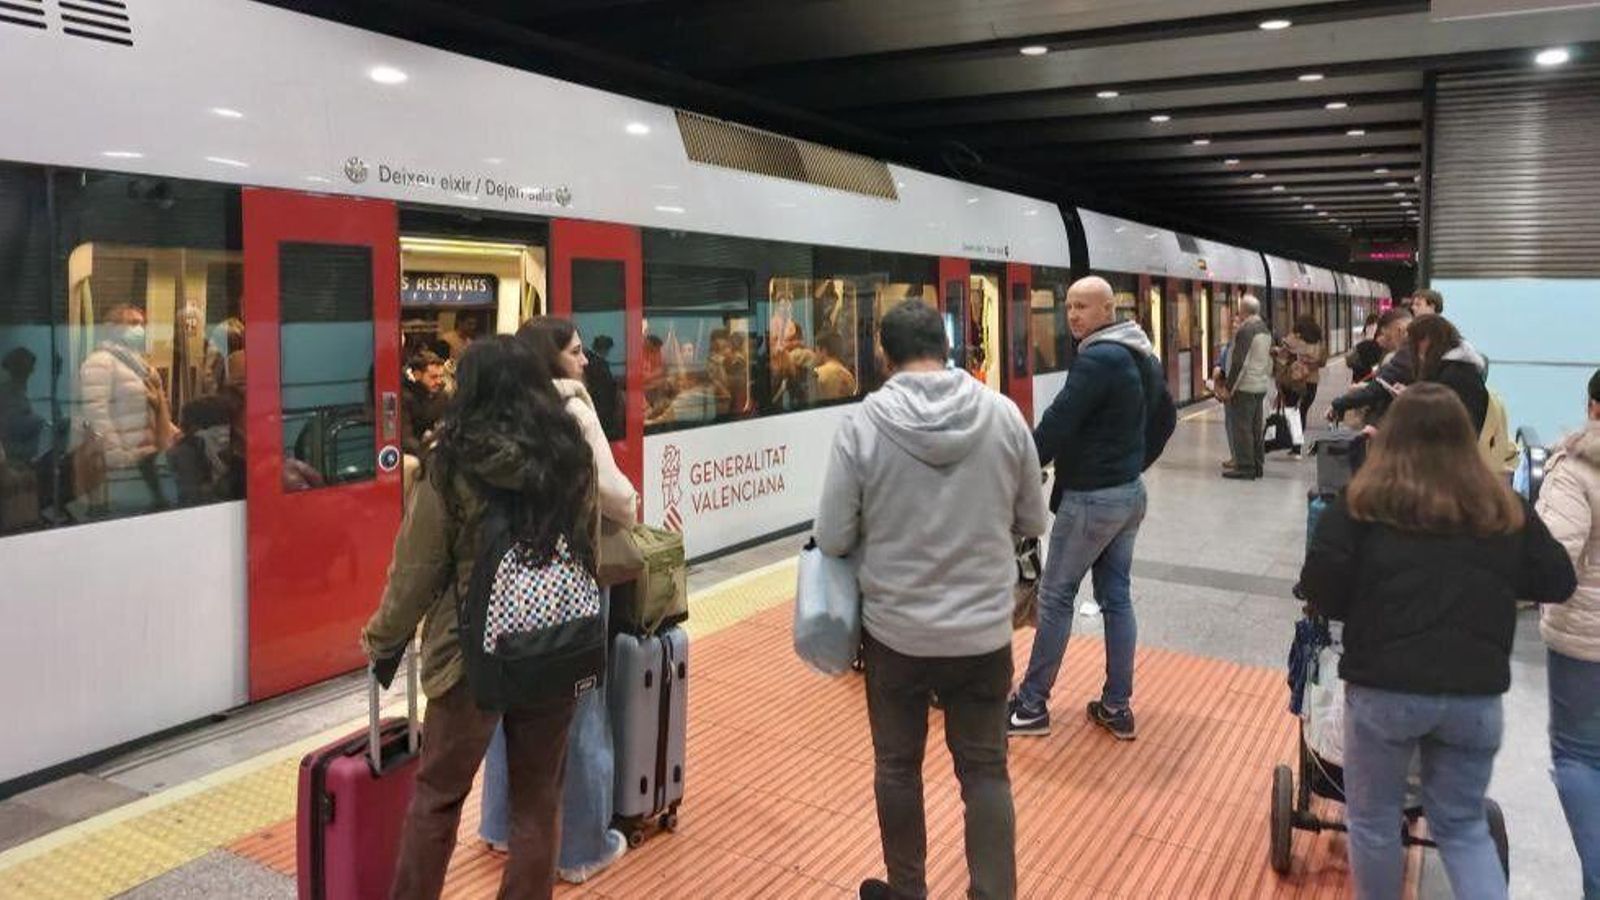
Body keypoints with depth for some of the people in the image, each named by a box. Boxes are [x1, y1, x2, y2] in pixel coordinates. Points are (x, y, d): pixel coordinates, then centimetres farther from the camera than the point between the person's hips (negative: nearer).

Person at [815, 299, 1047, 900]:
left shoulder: (863, 425, -14)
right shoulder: (1003, 414, -8)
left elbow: (832, 540, -9)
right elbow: (1031, 521, 2)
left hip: (894, 630, -1)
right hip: (984, 630, 1)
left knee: (897, 767, 18)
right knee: (985, 771, 16)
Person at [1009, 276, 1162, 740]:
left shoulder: (1097, 359, -20)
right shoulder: (1142, 356, 11)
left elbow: (1056, 425, -23)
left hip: (1091, 498, -9)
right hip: (1130, 492, 9)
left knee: (1055, 597, 1)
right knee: (1117, 597, 12)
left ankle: (1032, 705, 9)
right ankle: (1117, 707, 18)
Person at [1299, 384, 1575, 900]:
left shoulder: (1365, 503, -6)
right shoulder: (1504, 508, 4)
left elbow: (1319, 589, -10)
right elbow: (1558, 583, 12)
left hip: (1385, 688, -3)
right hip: (1476, 694, 3)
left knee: (1373, 818, 17)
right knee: (1463, 825, 20)